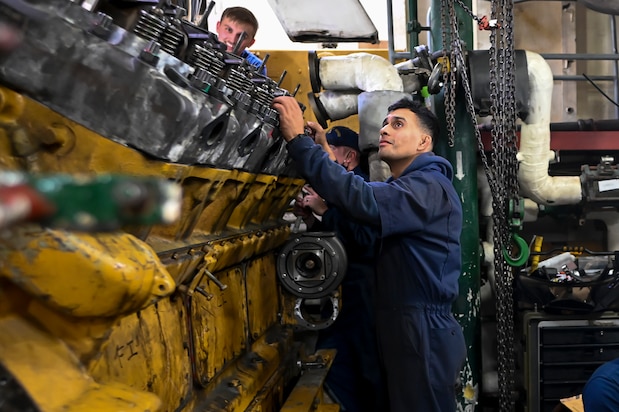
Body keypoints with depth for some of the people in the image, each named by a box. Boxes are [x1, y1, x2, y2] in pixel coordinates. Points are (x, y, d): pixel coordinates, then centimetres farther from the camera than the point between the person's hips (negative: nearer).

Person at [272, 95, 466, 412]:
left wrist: (298, 139, -31)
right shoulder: (399, 188, 19)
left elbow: (363, 200, -33)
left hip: (424, 337, -9)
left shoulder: (430, 187, -16)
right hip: (401, 330, 9)